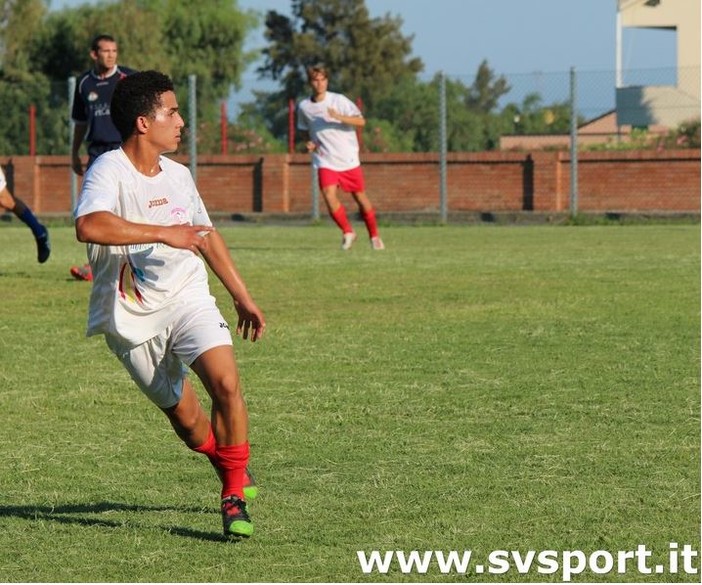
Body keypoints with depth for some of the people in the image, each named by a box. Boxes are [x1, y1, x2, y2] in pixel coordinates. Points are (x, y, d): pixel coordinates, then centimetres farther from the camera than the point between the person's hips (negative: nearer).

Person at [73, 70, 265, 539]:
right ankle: (230, 467, 34)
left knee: (226, 382, -20)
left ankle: (236, 496, -7)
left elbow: (206, 237, 23)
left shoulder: (178, 175, 6)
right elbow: (89, 227, -37)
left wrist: (243, 297, 24)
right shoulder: (109, 171, -16)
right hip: (133, 316, -4)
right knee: (186, 417, 2)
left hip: (187, 297, 4)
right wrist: (165, 233, -36)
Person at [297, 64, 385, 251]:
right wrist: (308, 142, 0)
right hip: (325, 161, 1)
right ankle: (347, 232, 0)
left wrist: (339, 117, -28)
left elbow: (361, 121, -13)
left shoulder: (339, 101, -7)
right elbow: (303, 130, 21)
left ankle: (374, 235, 25)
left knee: (360, 197, 6)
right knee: (329, 196, -19)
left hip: (349, 159, -1)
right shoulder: (304, 107, 3)